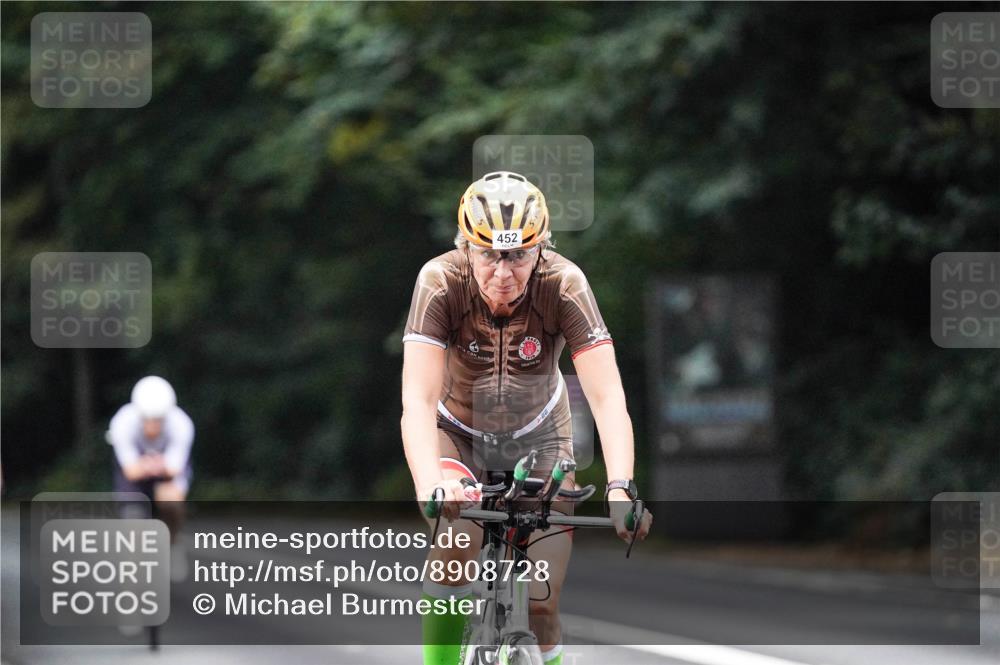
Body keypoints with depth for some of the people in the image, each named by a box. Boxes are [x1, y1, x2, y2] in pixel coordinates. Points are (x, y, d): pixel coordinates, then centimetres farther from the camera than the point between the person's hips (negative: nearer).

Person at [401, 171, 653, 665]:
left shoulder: (565, 286, -27)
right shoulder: (440, 283, -29)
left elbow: (607, 398, -33)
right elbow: (418, 399, -36)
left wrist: (620, 488, -49)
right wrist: (430, 485, -54)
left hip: (537, 437, 1)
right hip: (457, 434, -1)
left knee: (543, 603, -8)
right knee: (459, 536, -31)